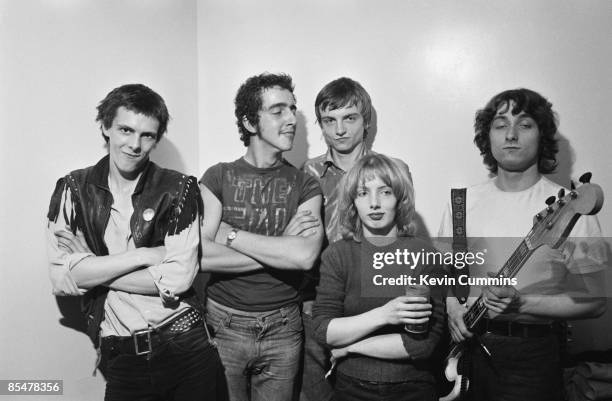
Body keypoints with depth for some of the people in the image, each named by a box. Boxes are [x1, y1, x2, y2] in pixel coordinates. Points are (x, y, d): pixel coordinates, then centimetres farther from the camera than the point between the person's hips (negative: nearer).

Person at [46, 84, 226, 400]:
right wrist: (146, 254, -15)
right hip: (120, 358, 1)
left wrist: (91, 270, -11)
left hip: (187, 350, -1)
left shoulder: (179, 189, -6)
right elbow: (61, 279, -10)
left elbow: (177, 279, -14)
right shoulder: (72, 189, -1)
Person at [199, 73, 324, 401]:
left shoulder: (305, 186, -2)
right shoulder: (218, 177, -4)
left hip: (283, 328, 1)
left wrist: (230, 234, -16)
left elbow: (305, 256, -20)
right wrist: (280, 248, -16)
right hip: (224, 324, -1)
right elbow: (202, 257, -17)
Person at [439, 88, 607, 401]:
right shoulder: (464, 201, 1)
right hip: (467, 343, 4)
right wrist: (453, 308, -8)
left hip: (532, 355, -3)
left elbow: (594, 300, -10)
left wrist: (521, 304, -21)